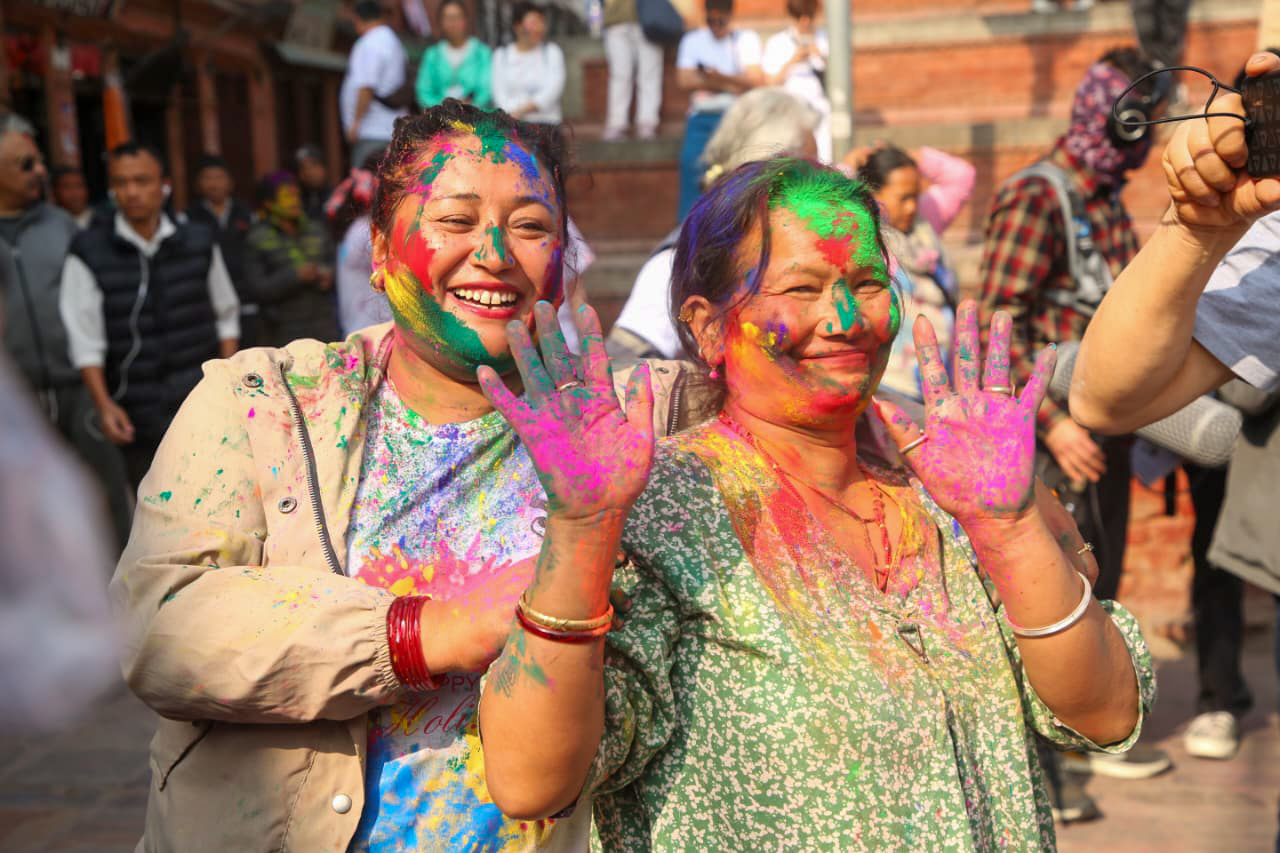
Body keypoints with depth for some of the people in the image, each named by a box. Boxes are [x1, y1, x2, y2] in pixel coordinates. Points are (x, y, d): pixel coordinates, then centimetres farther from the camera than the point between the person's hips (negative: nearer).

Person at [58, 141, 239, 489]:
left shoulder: (199, 242, 5)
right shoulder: (88, 253, -5)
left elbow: (226, 317, 12)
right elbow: (84, 340, -5)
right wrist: (104, 404, -13)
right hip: (136, 416, -2)